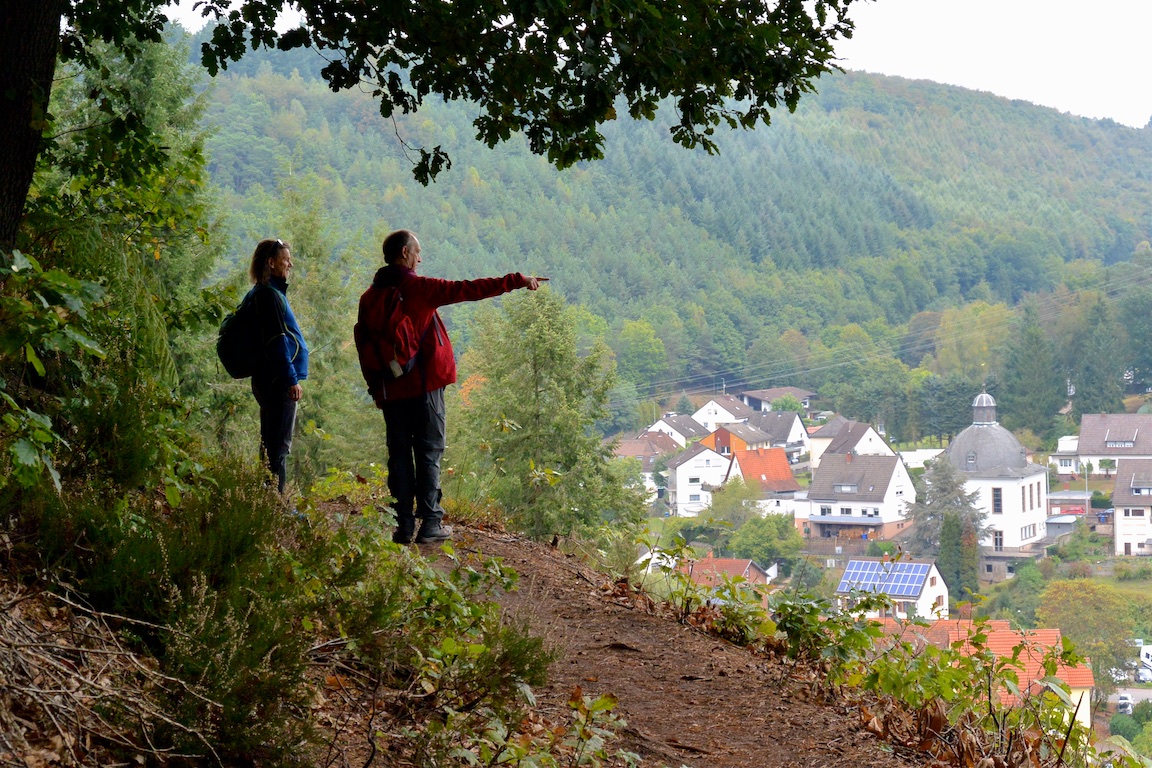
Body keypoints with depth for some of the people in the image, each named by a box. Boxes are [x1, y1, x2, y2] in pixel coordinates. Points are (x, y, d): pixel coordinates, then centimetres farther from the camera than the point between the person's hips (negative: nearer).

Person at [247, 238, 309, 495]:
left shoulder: (261, 293, 16)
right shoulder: (270, 294, -15)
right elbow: (277, 341, -19)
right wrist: (292, 379, -18)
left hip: (267, 379, 11)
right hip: (278, 380, -11)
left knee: (272, 444, 14)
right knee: (279, 445, -7)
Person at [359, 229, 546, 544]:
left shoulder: (370, 297, 6)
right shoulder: (419, 288, -9)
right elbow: (469, 290, -9)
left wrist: (375, 388, 16)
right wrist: (516, 281, -3)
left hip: (390, 389, 4)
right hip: (424, 386, -4)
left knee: (399, 455, 8)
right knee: (429, 453, 2)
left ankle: (404, 526, 7)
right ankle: (430, 524, 1)